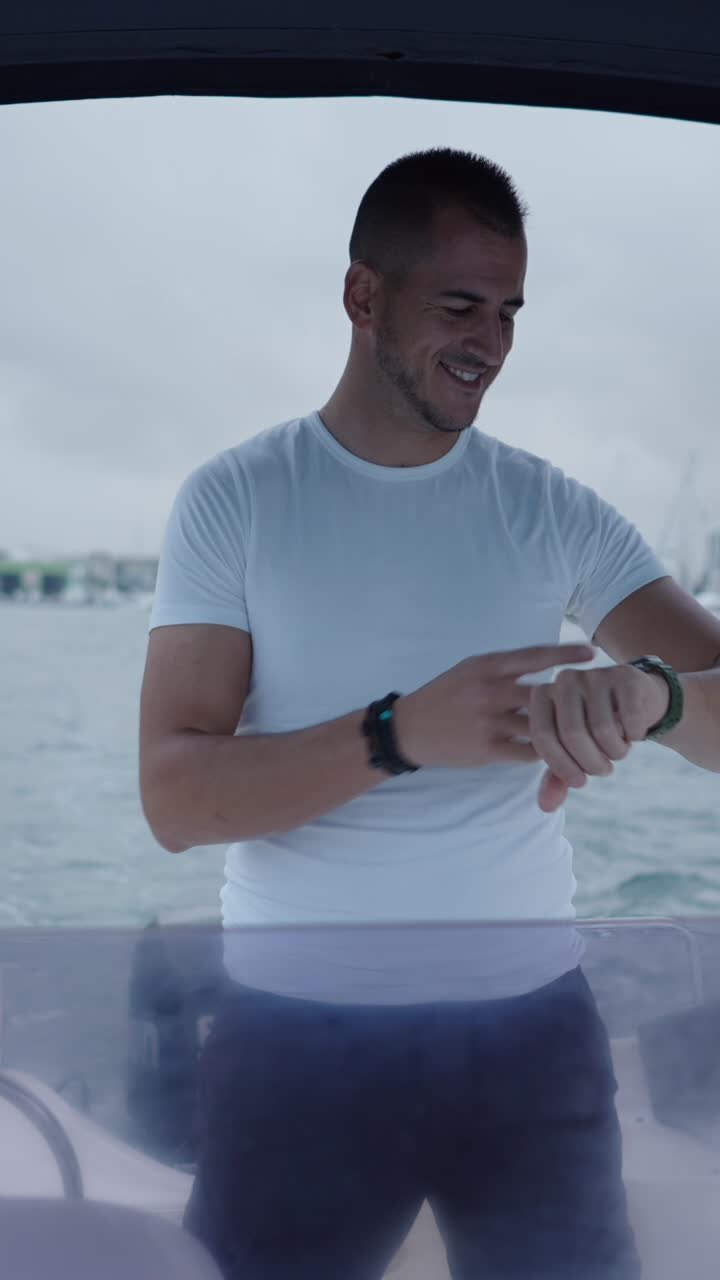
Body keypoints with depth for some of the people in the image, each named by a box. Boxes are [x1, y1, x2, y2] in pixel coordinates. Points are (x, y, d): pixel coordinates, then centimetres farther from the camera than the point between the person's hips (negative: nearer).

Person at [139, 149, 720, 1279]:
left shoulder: (553, 510, 3)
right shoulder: (233, 500, -3)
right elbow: (176, 798, -10)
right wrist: (402, 736, -26)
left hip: (530, 1022, 2)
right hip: (297, 1031, -1)